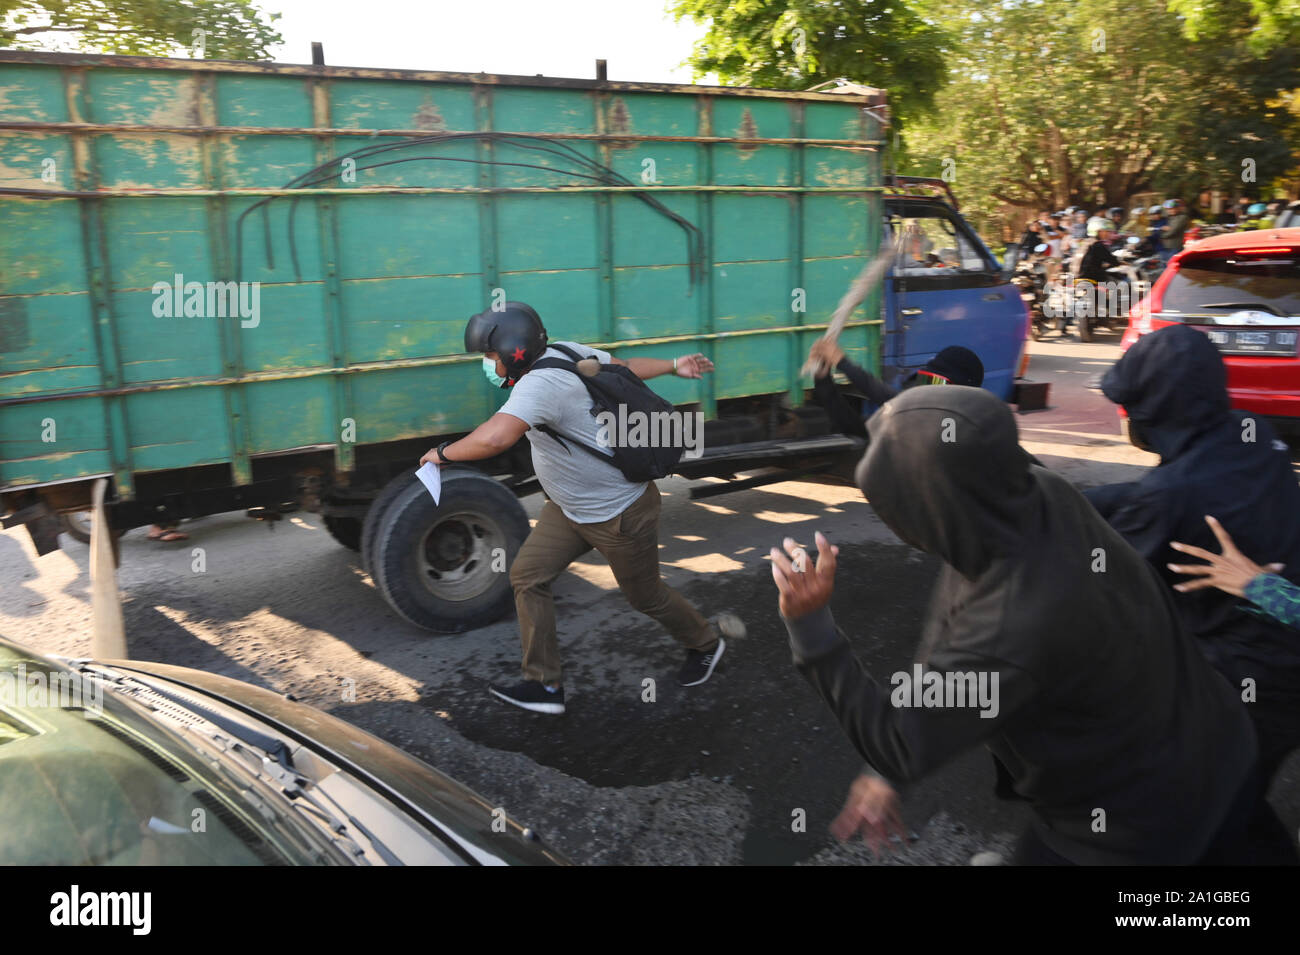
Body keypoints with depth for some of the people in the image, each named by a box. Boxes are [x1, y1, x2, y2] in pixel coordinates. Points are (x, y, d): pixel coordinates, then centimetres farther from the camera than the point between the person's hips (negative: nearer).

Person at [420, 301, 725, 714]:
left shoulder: (540, 384, -34)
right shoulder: (563, 351, -4)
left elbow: (494, 438, -49)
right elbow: (624, 366, 8)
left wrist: (444, 453, -30)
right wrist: (673, 366, 22)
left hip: (619, 514, -9)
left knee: (645, 596, 13)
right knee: (527, 576, 3)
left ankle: (704, 645, 42)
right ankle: (545, 684, 13)